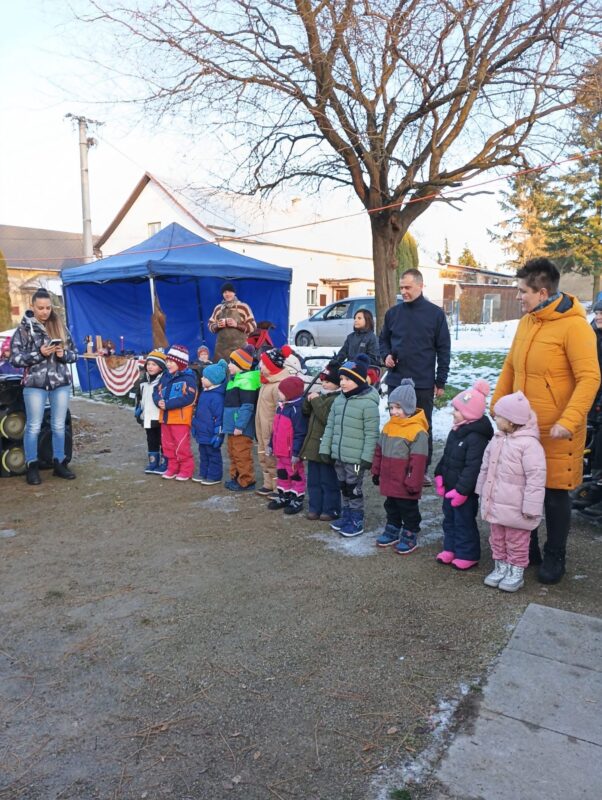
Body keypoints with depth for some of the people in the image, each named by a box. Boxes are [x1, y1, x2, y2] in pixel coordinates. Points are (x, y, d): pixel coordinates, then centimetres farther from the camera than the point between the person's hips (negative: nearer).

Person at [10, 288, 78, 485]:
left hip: (61, 383, 3)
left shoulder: (60, 327, 8)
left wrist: (64, 354, -11)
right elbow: (15, 358, -5)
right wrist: (39, 354, -17)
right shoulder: (24, 329, -1)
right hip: (35, 384, -3)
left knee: (59, 425, 9)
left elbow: (74, 353, 11)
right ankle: (32, 467, 13)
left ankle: (59, 463, 21)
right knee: (33, 426, 2)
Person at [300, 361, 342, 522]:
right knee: (313, 480, 15)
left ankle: (331, 510, 12)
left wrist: (316, 401, -21)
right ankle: (315, 507, 24)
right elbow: (305, 412, 18)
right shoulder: (321, 395, 13)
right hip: (314, 445, 9)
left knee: (329, 481, 2)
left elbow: (327, 418, -27)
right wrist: (309, 399, -1)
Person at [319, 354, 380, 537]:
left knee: (354, 489, 4)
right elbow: (330, 426, 11)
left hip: (356, 458, -7)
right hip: (338, 455, 7)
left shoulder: (368, 403, -16)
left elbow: (371, 434, -16)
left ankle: (357, 522, 18)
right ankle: (346, 517, 33)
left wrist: (367, 457, -18)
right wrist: (325, 448, 9)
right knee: (344, 488, 18)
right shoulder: (339, 399, 6)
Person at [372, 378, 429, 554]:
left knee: (408, 510, 10)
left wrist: (413, 483, -18)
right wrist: (376, 472, 14)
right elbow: (379, 451, 13)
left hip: (405, 484, -7)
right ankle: (392, 531, 37)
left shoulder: (418, 431, -20)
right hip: (389, 481, 7)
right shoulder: (388, 426, 4)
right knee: (391, 507, 21)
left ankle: (410, 536, 24)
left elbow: (418, 461, -20)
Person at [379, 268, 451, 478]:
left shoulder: (435, 313, -3)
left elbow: (443, 349, -1)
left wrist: (441, 381, -3)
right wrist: (386, 355, -5)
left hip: (423, 383, -2)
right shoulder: (393, 313, 5)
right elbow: (383, 340, 17)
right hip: (396, 381, 3)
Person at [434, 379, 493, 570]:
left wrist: (461, 490, -24)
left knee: (464, 522, 4)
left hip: (465, 491, -9)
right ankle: (450, 548, 34)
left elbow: (473, 468, -27)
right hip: (450, 487, 9)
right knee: (449, 519, 20)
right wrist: (439, 476, 11)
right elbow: (446, 456, 16)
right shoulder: (456, 430, 6)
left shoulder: (476, 437, -25)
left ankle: (468, 555, 19)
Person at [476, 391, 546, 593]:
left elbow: (536, 478, -22)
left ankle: (516, 574, 24)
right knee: (497, 539, 19)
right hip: (495, 504, 7)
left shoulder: (529, 444, -22)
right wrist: (483, 493, 17)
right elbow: (486, 468, 13)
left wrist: (531, 507, -20)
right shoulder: (497, 440, 3)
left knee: (516, 542, 10)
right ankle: (500, 568, 34)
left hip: (515, 508, -7)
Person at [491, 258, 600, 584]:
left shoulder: (574, 326, -15)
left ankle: (554, 558, 27)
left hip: (555, 433, -6)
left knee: (555, 494, 7)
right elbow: (510, 367, 16)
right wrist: (497, 405, 10)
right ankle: (527, 549, 33)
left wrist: (568, 421, -26)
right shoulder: (526, 322, 8)